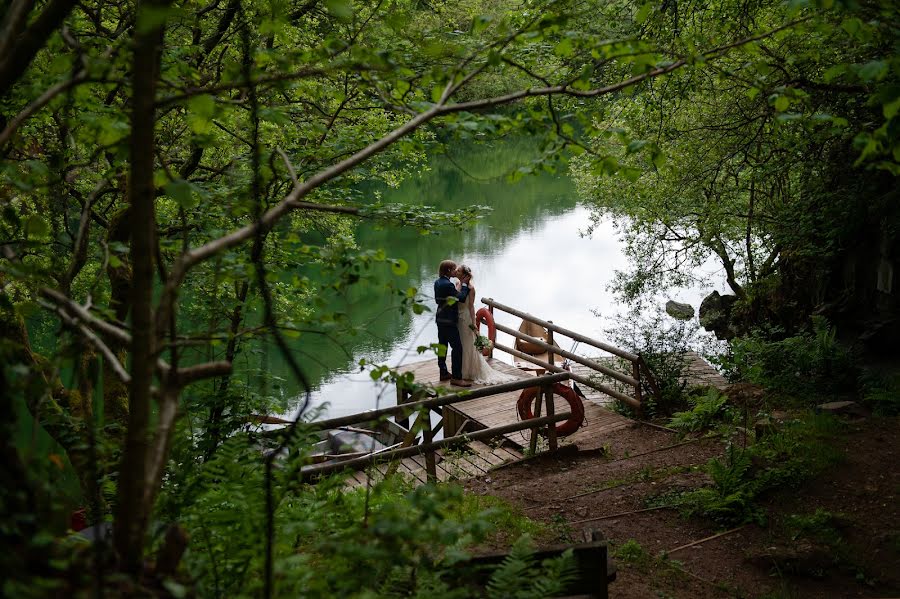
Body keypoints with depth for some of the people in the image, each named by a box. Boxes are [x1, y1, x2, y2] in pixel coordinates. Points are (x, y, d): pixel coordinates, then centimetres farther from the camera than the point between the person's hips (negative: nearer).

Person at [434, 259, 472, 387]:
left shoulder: (437, 282, 7)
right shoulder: (447, 284, -22)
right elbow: (462, 298, -19)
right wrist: (464, 284, -6)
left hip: (440, 318, 10)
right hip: (448, 321, -10)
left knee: (443, 346, 16)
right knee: (457, 348, -6)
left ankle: (444, 373, 24)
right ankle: (456, 378, -5)